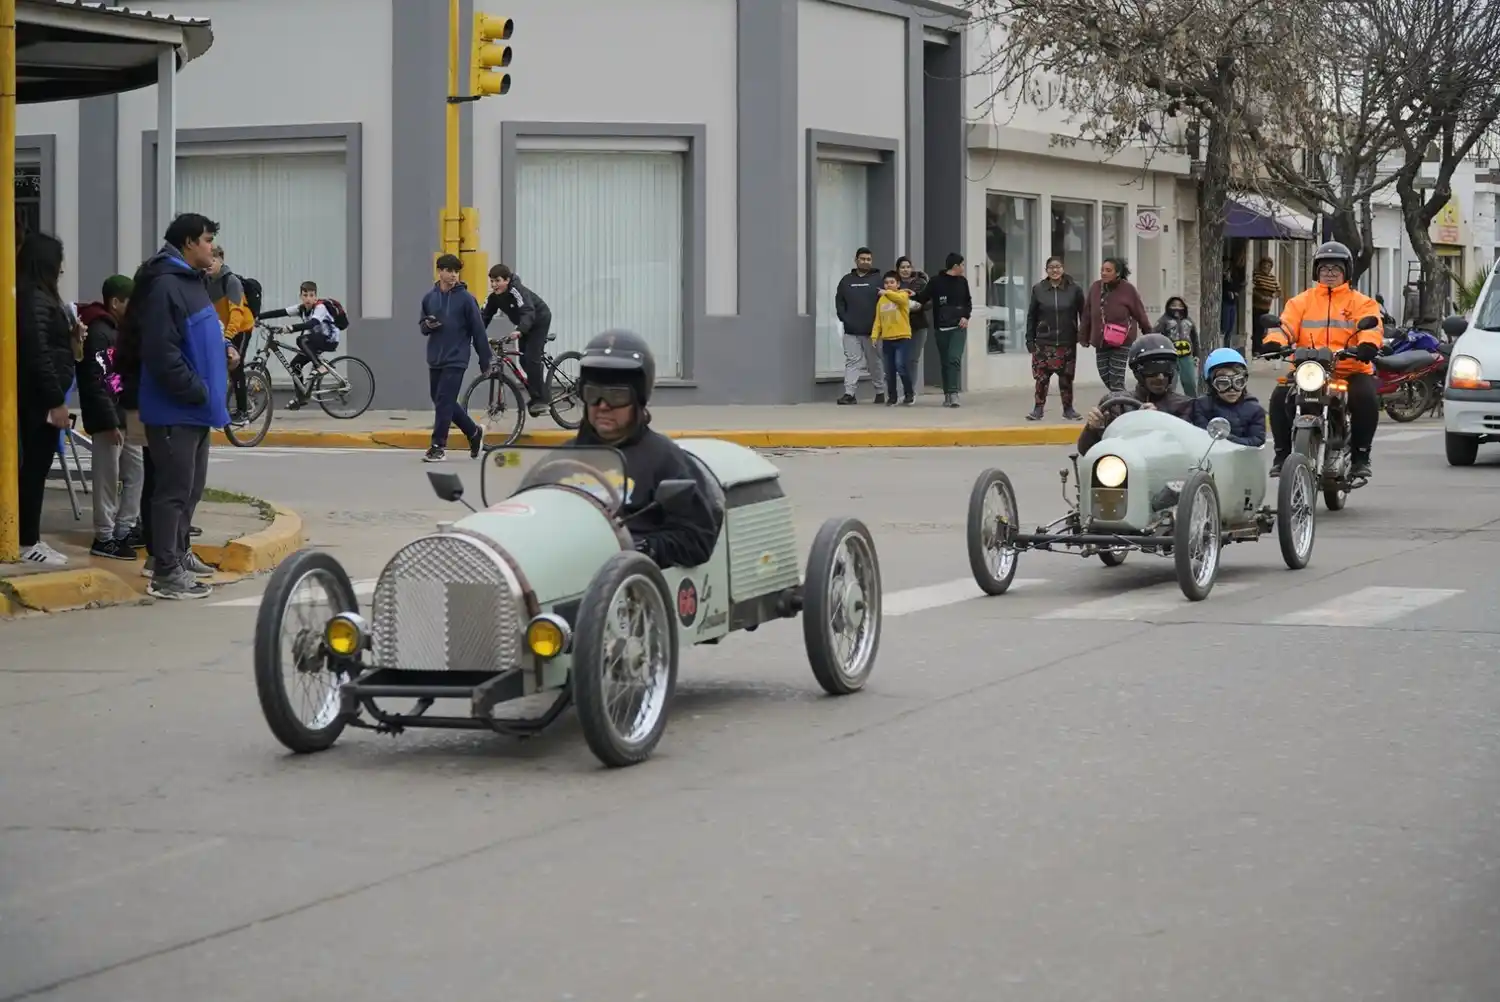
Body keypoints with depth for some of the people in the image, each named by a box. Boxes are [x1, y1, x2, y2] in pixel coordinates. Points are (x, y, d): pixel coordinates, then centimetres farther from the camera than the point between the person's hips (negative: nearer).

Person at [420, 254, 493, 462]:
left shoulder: (466, 298, -6)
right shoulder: (430, 297, 6)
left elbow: (478, 330, -4)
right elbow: (423, 327, 16)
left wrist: (485, 359, -4)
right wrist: (427, 325, -8)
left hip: (455, 359, -5)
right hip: (435, 359, 6)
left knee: (444, 403, -9)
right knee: (443, 403, 12)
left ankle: (438, 446, -3)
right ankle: (474, 432, 29)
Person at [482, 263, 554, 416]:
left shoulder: (517, 291, -31)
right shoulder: (494, 297, -9)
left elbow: (528, 313, -42)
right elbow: (484, 316, -9)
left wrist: (519, 331, -58)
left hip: (539, 320, -8)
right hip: (525, 325, 8)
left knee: (531, 358, -18)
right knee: (524, 360, 4)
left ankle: (541, 399, -13)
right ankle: (540, 396, 16)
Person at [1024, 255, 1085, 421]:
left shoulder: (1074, 289, -1)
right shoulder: (1038, 289, 2)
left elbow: (1083, 314, 2)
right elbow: (1031, 316, 5)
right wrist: (1030, 340, 2)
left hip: (1067, 343, 0)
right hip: (1044, 342, 0)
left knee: (1066, 376, 6)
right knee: (1041, 376, -4)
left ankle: (1068, 408, 17)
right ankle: (1038, 408, 5)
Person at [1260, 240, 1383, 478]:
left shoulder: (1361, 303, 11)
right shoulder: (1300, 302, 17)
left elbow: (1371, 327, -7)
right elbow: (1285, 325, 2)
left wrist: (1368, 345, -31)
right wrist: (1273, 342, -22)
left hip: (1351, 370, -1)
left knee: (1367, 398, -31)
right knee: (1280, 398, -25)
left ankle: (1360, 455, -13)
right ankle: (1282, 453, -7)